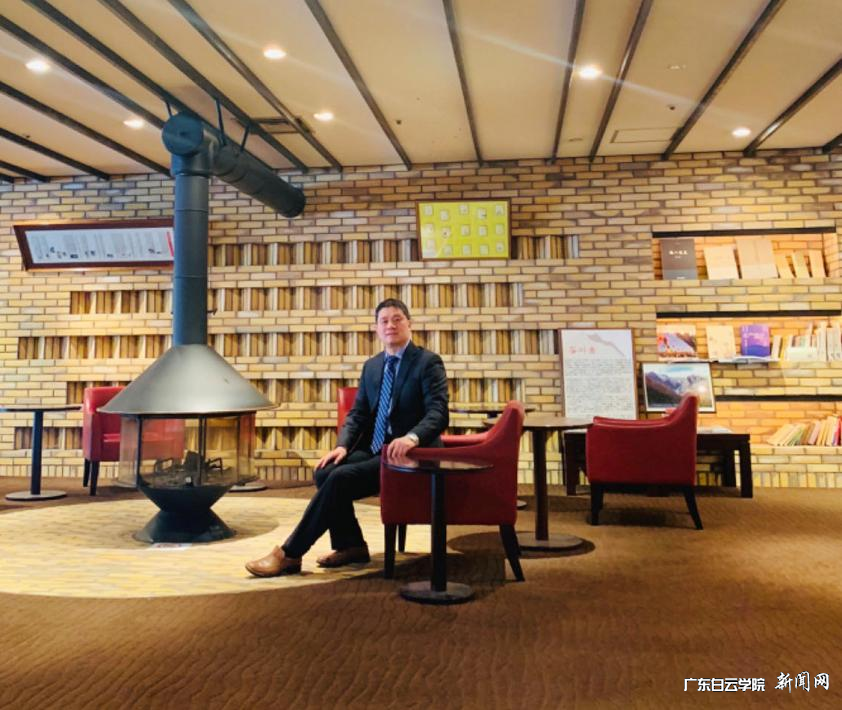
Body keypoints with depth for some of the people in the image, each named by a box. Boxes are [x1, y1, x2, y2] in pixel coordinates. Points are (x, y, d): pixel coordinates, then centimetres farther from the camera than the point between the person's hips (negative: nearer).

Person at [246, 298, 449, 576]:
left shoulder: (428, 362, -6)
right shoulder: (371, 366, 14)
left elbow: (438, 413, -18)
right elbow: (357, 414, 11)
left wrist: (411, 437, -38)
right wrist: (342, 445, -8)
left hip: (410, 455, -7)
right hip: (373, 450, 7)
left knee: (340, 478, -24)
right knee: (326, 472, -18)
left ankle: (290, 553, -13)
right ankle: (351, 545, 1)